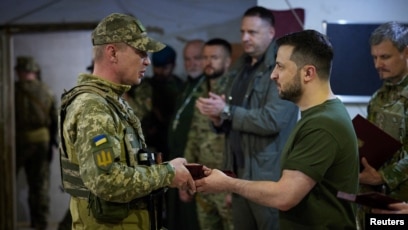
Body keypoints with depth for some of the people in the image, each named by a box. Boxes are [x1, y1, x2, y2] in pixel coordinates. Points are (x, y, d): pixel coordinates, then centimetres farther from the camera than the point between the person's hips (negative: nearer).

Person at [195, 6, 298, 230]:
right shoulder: (238, 68, 14)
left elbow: (272, 120, -22)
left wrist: (226, 111, -16)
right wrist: (218, 119, -4)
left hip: (268, 175, -8)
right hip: (239, 171, 8)